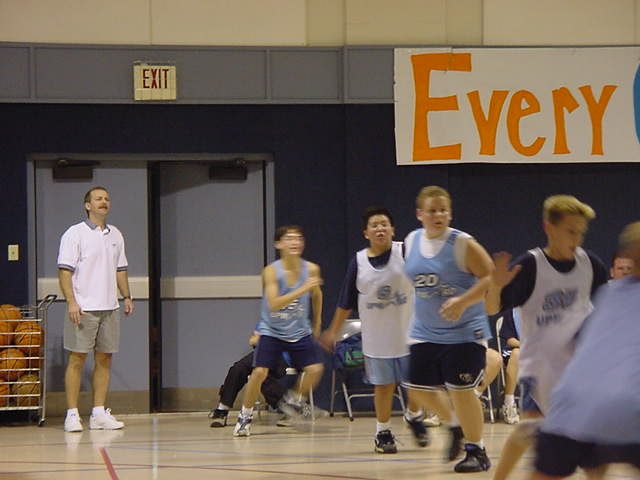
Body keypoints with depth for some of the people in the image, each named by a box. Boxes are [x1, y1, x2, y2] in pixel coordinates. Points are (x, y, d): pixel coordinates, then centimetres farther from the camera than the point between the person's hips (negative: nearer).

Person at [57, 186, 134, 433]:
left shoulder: (115, 235, 15)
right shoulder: (75, 234, -4)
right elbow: (64, 270, -8)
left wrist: (126, 296, 12)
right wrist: (71, 302, -17)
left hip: (109, 308, 6)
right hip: (83, 309, -6)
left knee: (104, 359, 6)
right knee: (77, 359, -4)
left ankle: (99, 413, 11)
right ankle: (72, 414, -1)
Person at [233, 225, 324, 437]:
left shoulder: (311, 269, -8)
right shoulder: (271, 271, -19)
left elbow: (316, 295, 13)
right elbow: (274, 304, -31)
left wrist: (317, 324, 19)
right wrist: (303, 289, -38)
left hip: (300, 332, 3)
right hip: (272, 331, -3)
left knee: (315, 368, -14)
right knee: (259, 372, -16)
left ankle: (295, 400, 15)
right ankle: (245, 415, 5)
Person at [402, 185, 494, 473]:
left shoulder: (462, 244, -13)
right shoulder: (412, 242, 4)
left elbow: (491, 278, -15)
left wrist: (463, 301, -27)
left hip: (464, 331, -6)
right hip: (425, 332, 6)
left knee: (461, 390, -7)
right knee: (418, 389, 6)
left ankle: (476, 451, 9)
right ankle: (455, 424, 33)